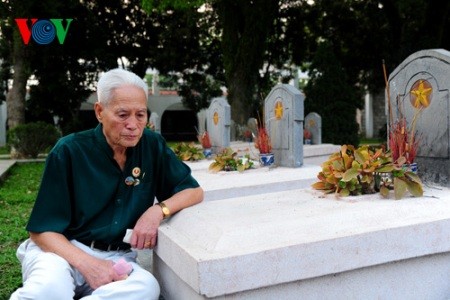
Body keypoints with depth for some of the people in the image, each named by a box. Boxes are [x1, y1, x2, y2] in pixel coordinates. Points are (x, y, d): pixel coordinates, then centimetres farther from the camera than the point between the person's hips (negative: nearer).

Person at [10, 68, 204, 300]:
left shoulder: (151, 146, -1)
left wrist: (158, 210, -16)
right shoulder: (69, 151, -10)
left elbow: (194, 191, 4)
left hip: (116, 257, 4)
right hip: (64, 249, -3)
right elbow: (41, 230, -8)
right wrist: (86, 263, -24)